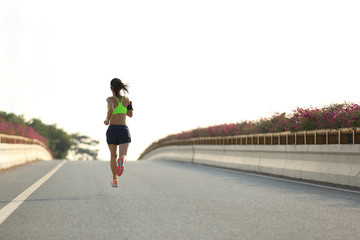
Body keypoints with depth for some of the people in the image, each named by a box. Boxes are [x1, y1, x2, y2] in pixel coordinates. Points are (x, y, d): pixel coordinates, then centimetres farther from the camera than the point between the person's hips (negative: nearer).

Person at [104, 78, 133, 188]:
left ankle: (114, 180, 24)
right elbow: (130, 114, 21)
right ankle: (121, 161, -48)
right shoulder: (126, 99, 9)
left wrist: (107, 120, -9)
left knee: (113, 155, 20)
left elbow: (111, 109, -26)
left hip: (112, 129, -1)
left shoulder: (110, 99, -4)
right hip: (124, 129, 1)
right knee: (122, 156, -11)